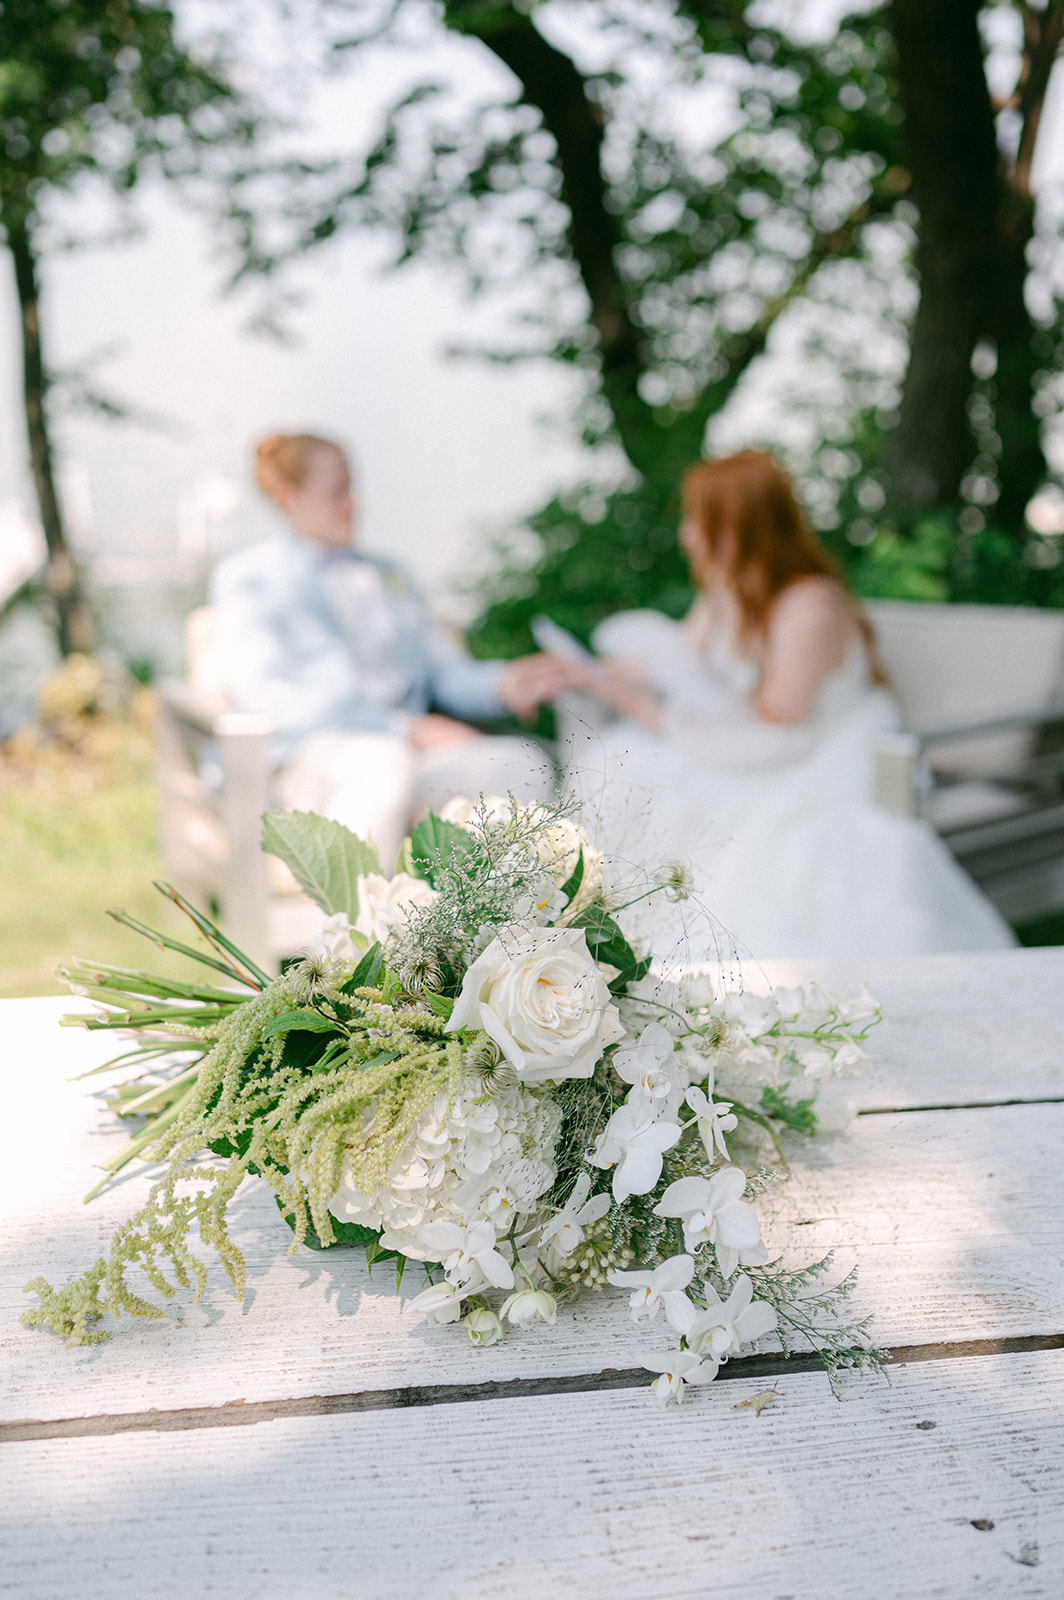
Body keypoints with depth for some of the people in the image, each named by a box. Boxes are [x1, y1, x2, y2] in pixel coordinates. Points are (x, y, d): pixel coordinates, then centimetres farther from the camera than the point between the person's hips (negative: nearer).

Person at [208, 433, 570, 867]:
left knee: (525, 764, -25)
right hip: (308, 758, -5)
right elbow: (266, 696, -4)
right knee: (387, 766, -41)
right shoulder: (245, 576, 10)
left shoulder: (386, 577, 29)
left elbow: (446, 669, 22)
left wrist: (503, 685, -4)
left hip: (406, 748, 5)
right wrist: (407, 728, -12)